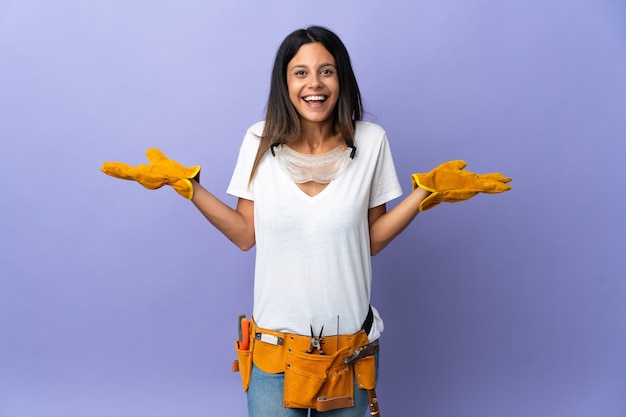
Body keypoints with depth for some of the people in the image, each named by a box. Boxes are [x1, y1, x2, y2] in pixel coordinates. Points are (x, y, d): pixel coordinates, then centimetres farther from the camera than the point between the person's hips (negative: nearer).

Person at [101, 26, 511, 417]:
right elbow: (246, 235, -2)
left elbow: (372, 239, -2)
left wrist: (429, 189, -11)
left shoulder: (370, 141, -6)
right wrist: (186, 183, -8)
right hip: (275, 343, 0)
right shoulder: (261, 140, -5)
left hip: (350, 344, 1)